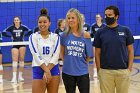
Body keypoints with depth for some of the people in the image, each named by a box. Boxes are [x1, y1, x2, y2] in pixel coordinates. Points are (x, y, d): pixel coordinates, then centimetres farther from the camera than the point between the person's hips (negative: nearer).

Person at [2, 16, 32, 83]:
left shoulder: (23, 27, 0)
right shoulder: (11, 27, -1)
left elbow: (30, 32, 4)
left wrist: (24, 35, -5)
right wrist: (11, 36, -7)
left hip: (22, 44, 1)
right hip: (15, 45, -1)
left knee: (21, 59, 5)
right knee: (14, 60, -10)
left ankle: (20, 76, 16)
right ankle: (14, 77, -17)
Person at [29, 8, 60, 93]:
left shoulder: (55, 37, 4)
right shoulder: (33, 37, 0)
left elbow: (56, 56, -4)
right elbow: (36, 55, -10)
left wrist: (48, 71, -14)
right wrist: (46, 70, -17)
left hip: (53, 69, 2)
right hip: (38, 70, -2)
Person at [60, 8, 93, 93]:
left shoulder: (86, 35, -5)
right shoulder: (64, 35, -1)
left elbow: (89, 55, 2)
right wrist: (68, 62, 5)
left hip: (83, 73, -1)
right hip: (67, 72, 1)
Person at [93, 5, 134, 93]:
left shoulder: (125, 30, 1)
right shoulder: (100, 32, 2)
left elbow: (130, 50, 3)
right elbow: (97, 53, 5)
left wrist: (129, 68, -4)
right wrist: (99, 70, -2)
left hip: (123, 71, 0)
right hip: (105, 71, 0)